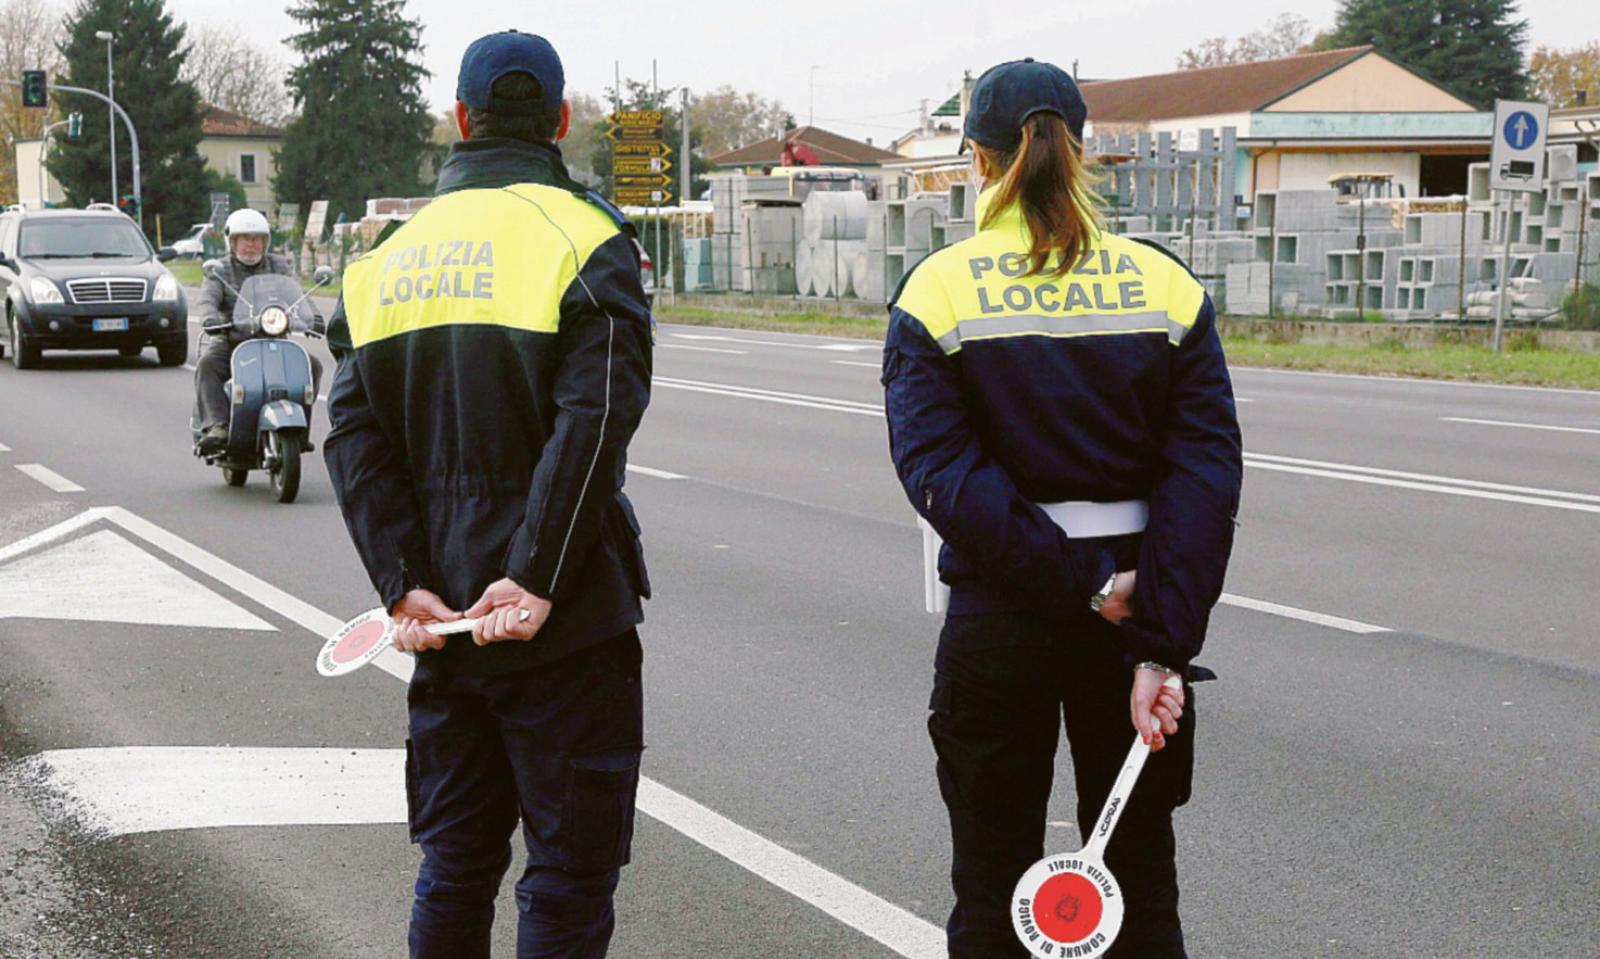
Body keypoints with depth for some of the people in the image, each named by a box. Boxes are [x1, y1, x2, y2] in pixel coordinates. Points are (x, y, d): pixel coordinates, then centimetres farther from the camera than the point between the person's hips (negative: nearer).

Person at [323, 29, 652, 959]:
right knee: (568, 878, 1)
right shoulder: (586, 238, -7)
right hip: (558, 626, -5)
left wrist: (404, 584, -4)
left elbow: (354, 433, 1)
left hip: (442, 617, 5)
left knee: (455, 865, 16)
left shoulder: (395, 254, 10)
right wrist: (536, 577, -19)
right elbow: (594, 423, -19)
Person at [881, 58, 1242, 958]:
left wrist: (1083, 584, -16)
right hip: (1143, 611, 2)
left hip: (1001, 615, -1)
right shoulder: (1168, 285, -2)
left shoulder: (939, 291, -6)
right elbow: (1206, 474, -10)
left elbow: (939, 470, -16)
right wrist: (1163, 647, -13)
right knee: (1142, 883, 15)